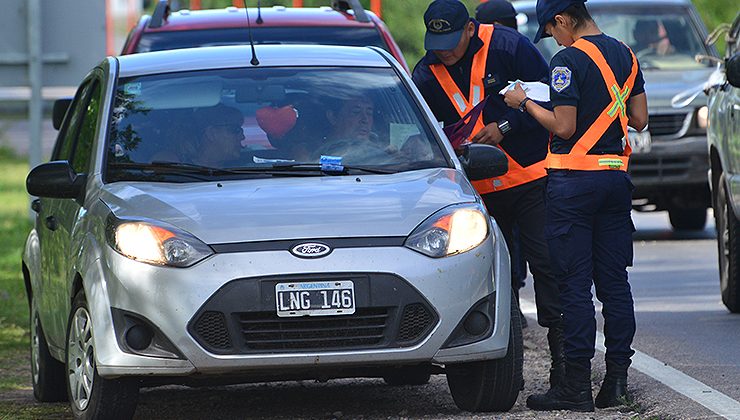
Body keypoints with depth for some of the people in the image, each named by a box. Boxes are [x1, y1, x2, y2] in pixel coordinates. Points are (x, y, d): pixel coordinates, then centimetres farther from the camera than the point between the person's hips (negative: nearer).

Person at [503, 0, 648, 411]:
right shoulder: (624, 54, 10)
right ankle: (617, 378, 9)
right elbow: (639, 119, 13)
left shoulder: (569, 59, -12)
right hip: (616, 176, 7)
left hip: (574, 180, -7)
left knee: (575, 285, -4)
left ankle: (577, 385, -5)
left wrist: (525, 102, -2)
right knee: (614, 281, 9)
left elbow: (564, 127, -15)